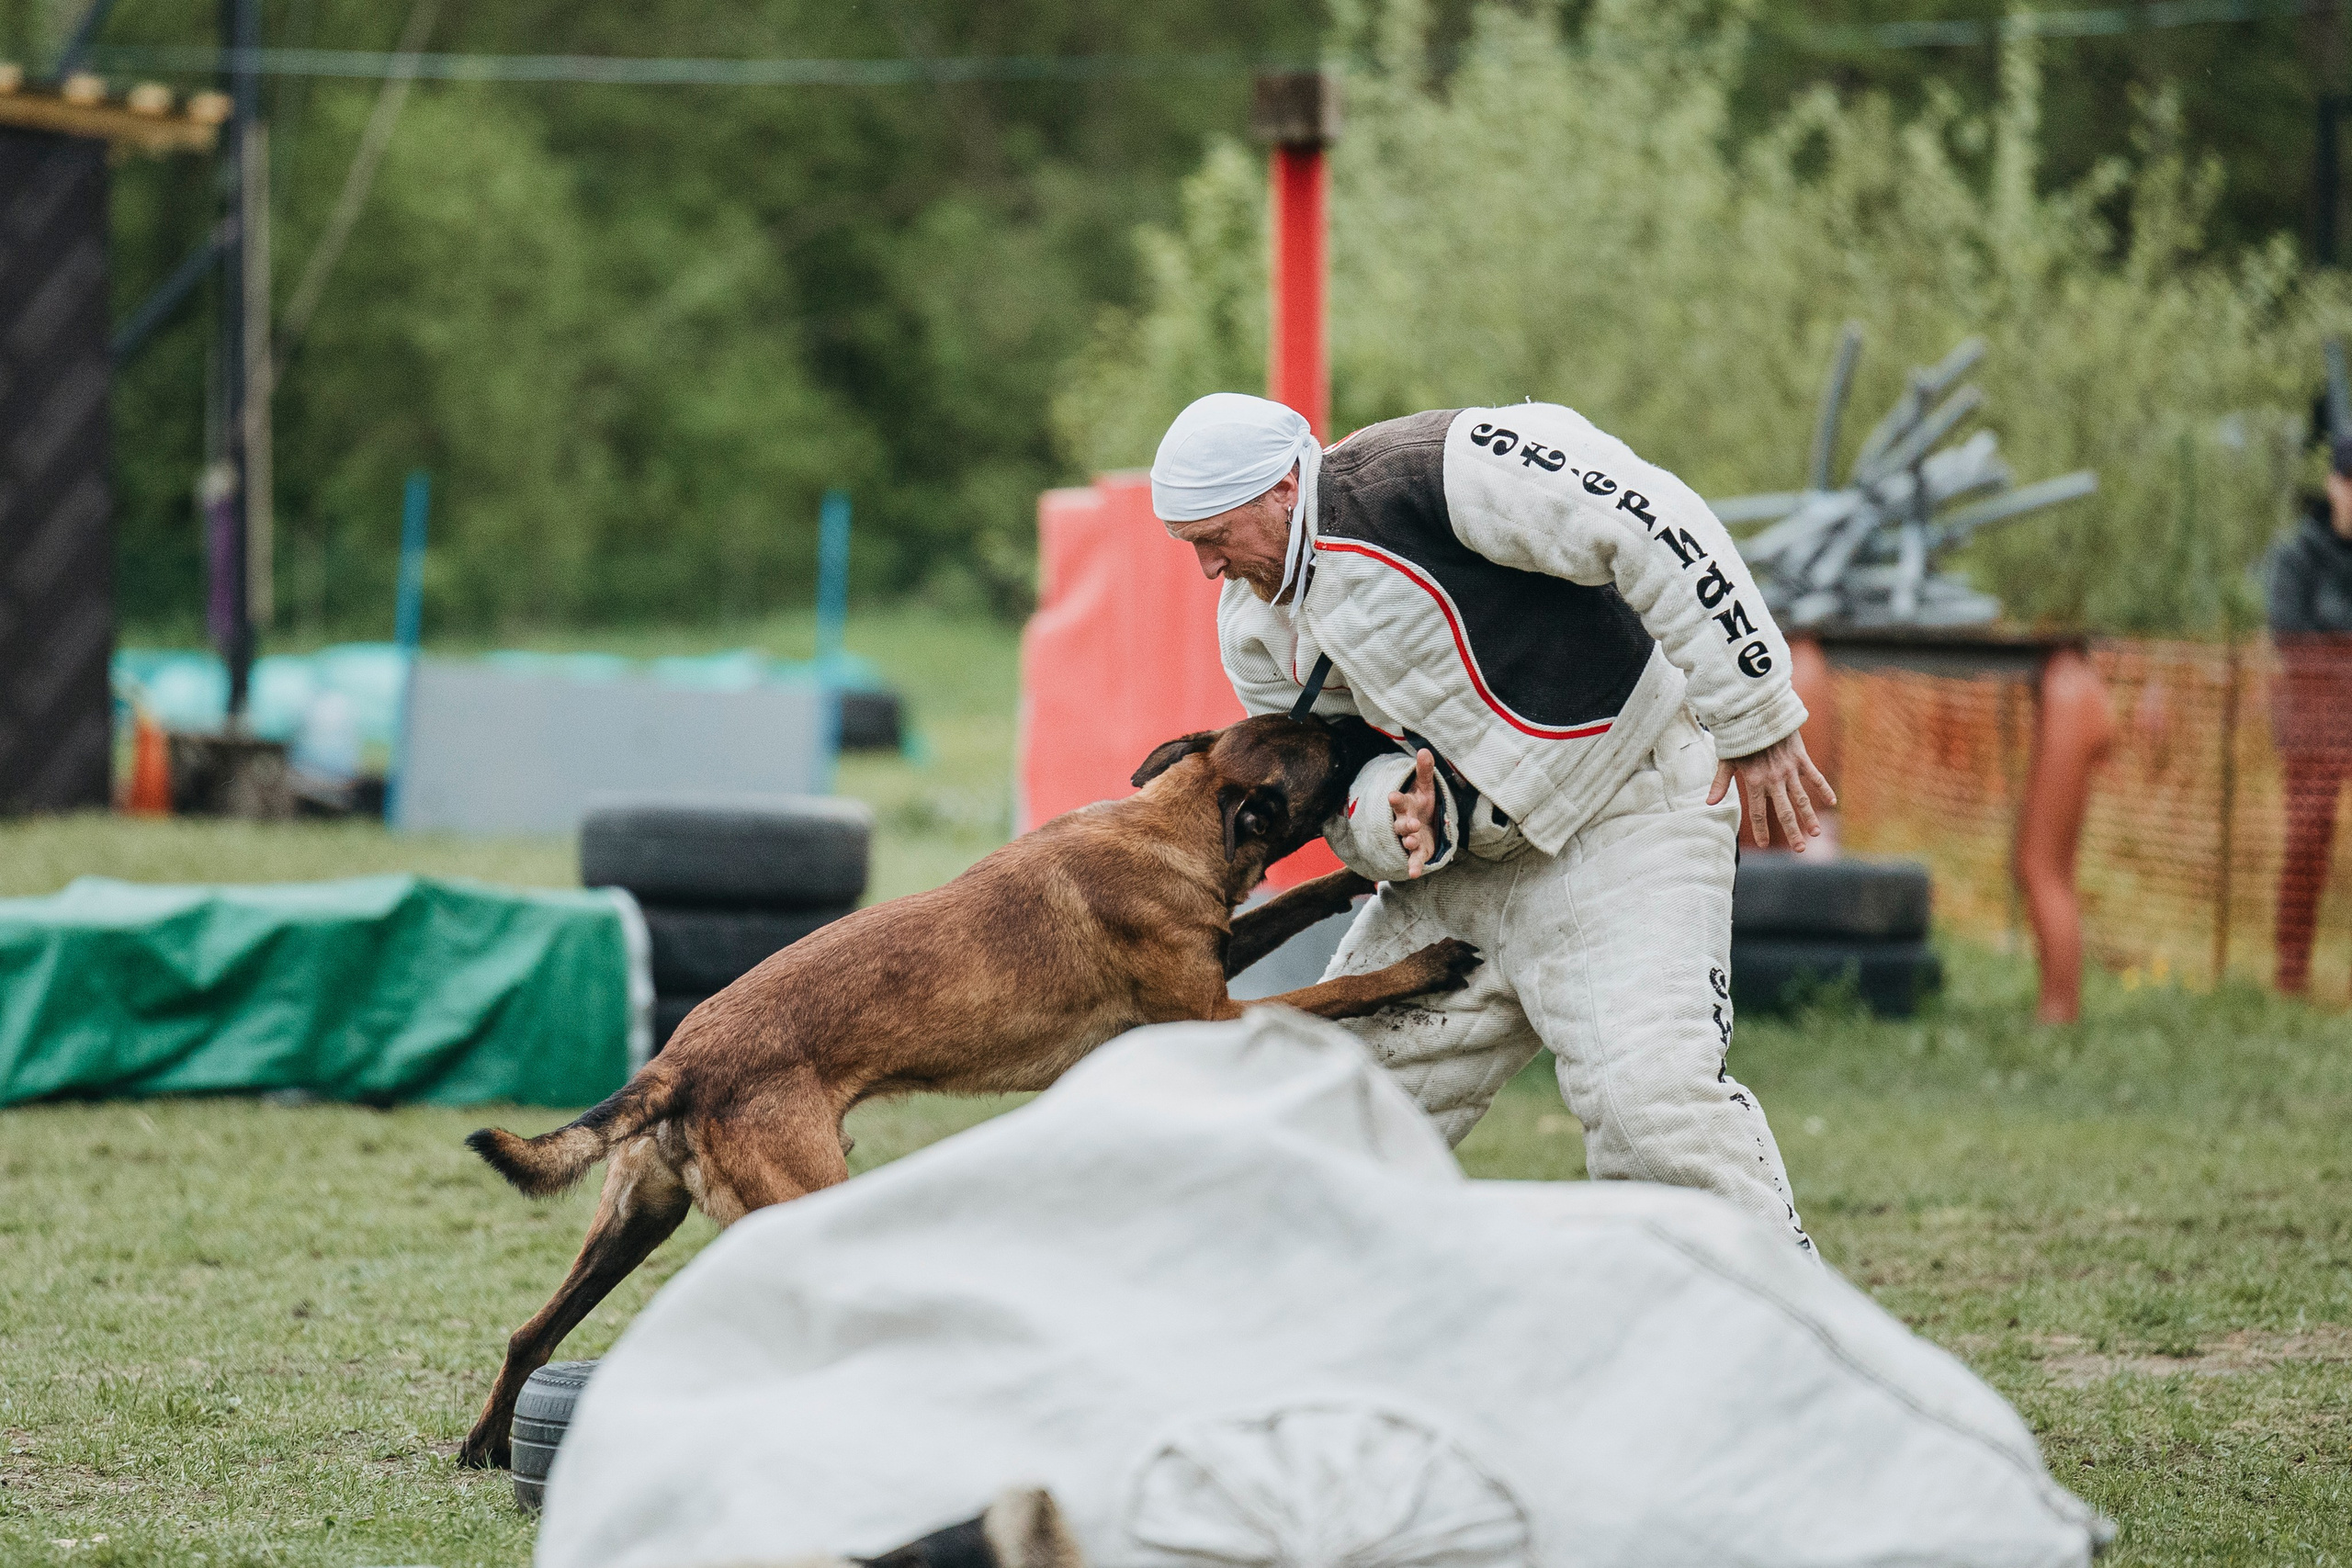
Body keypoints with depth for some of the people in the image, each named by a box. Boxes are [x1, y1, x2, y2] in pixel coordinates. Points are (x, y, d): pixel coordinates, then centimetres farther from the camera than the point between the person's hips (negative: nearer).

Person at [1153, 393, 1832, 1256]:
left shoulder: (1423, 473, -22)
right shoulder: (1259, 631, 4)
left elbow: (1651, 527, -24)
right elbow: (1334, 788, 7)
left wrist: (1755, 724, -23)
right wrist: (1395, 819, -20)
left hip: (1624, 812, -8)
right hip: (1462, 862, 8)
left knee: (1647, 1095, -23)